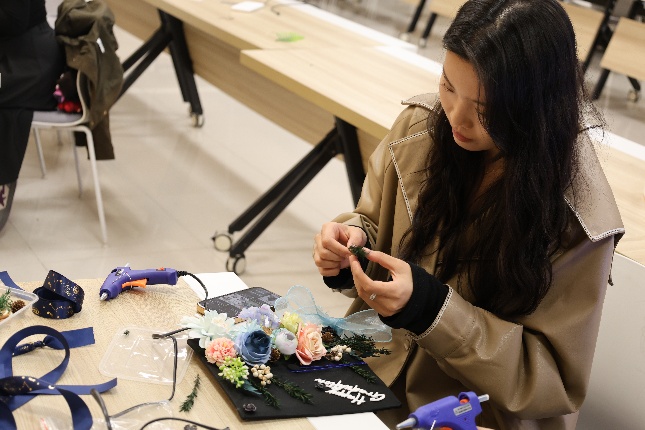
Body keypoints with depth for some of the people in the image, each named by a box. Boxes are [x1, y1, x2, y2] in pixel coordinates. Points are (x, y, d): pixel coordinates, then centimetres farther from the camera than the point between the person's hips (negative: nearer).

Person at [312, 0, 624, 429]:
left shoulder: (578, 220, -21)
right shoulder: (421, 124, -8)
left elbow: (551, 379, -15)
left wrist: (430, 309, -27)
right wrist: (353, 240, -15)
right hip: (372, 369, 6)